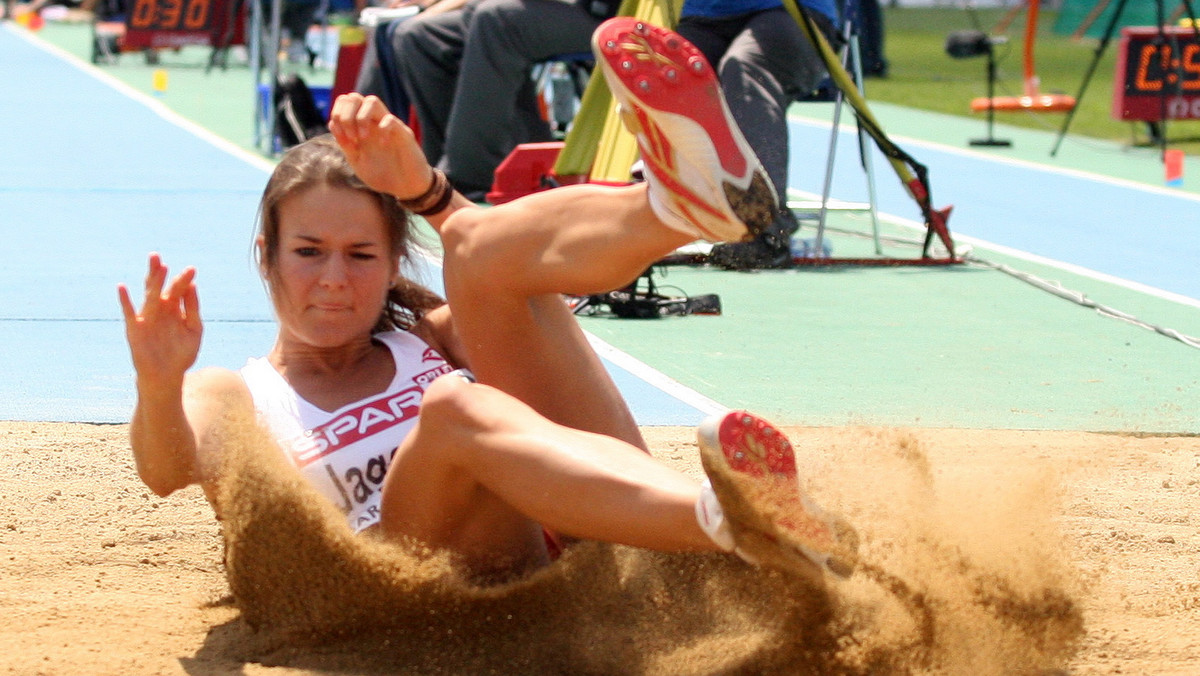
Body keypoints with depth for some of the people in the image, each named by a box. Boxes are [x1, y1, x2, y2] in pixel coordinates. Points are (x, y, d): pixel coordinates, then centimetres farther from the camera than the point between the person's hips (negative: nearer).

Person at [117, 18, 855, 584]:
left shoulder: (427, 338, 30)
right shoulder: (230, 399, 24)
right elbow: (169, 468, -2)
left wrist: (421, 189, -11)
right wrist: (158, 387, -24)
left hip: (579, 542, 3)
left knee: (480, 247, -8)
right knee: (453, 405, -35)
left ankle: (682, 201, -43)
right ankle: (725, 518, -63)